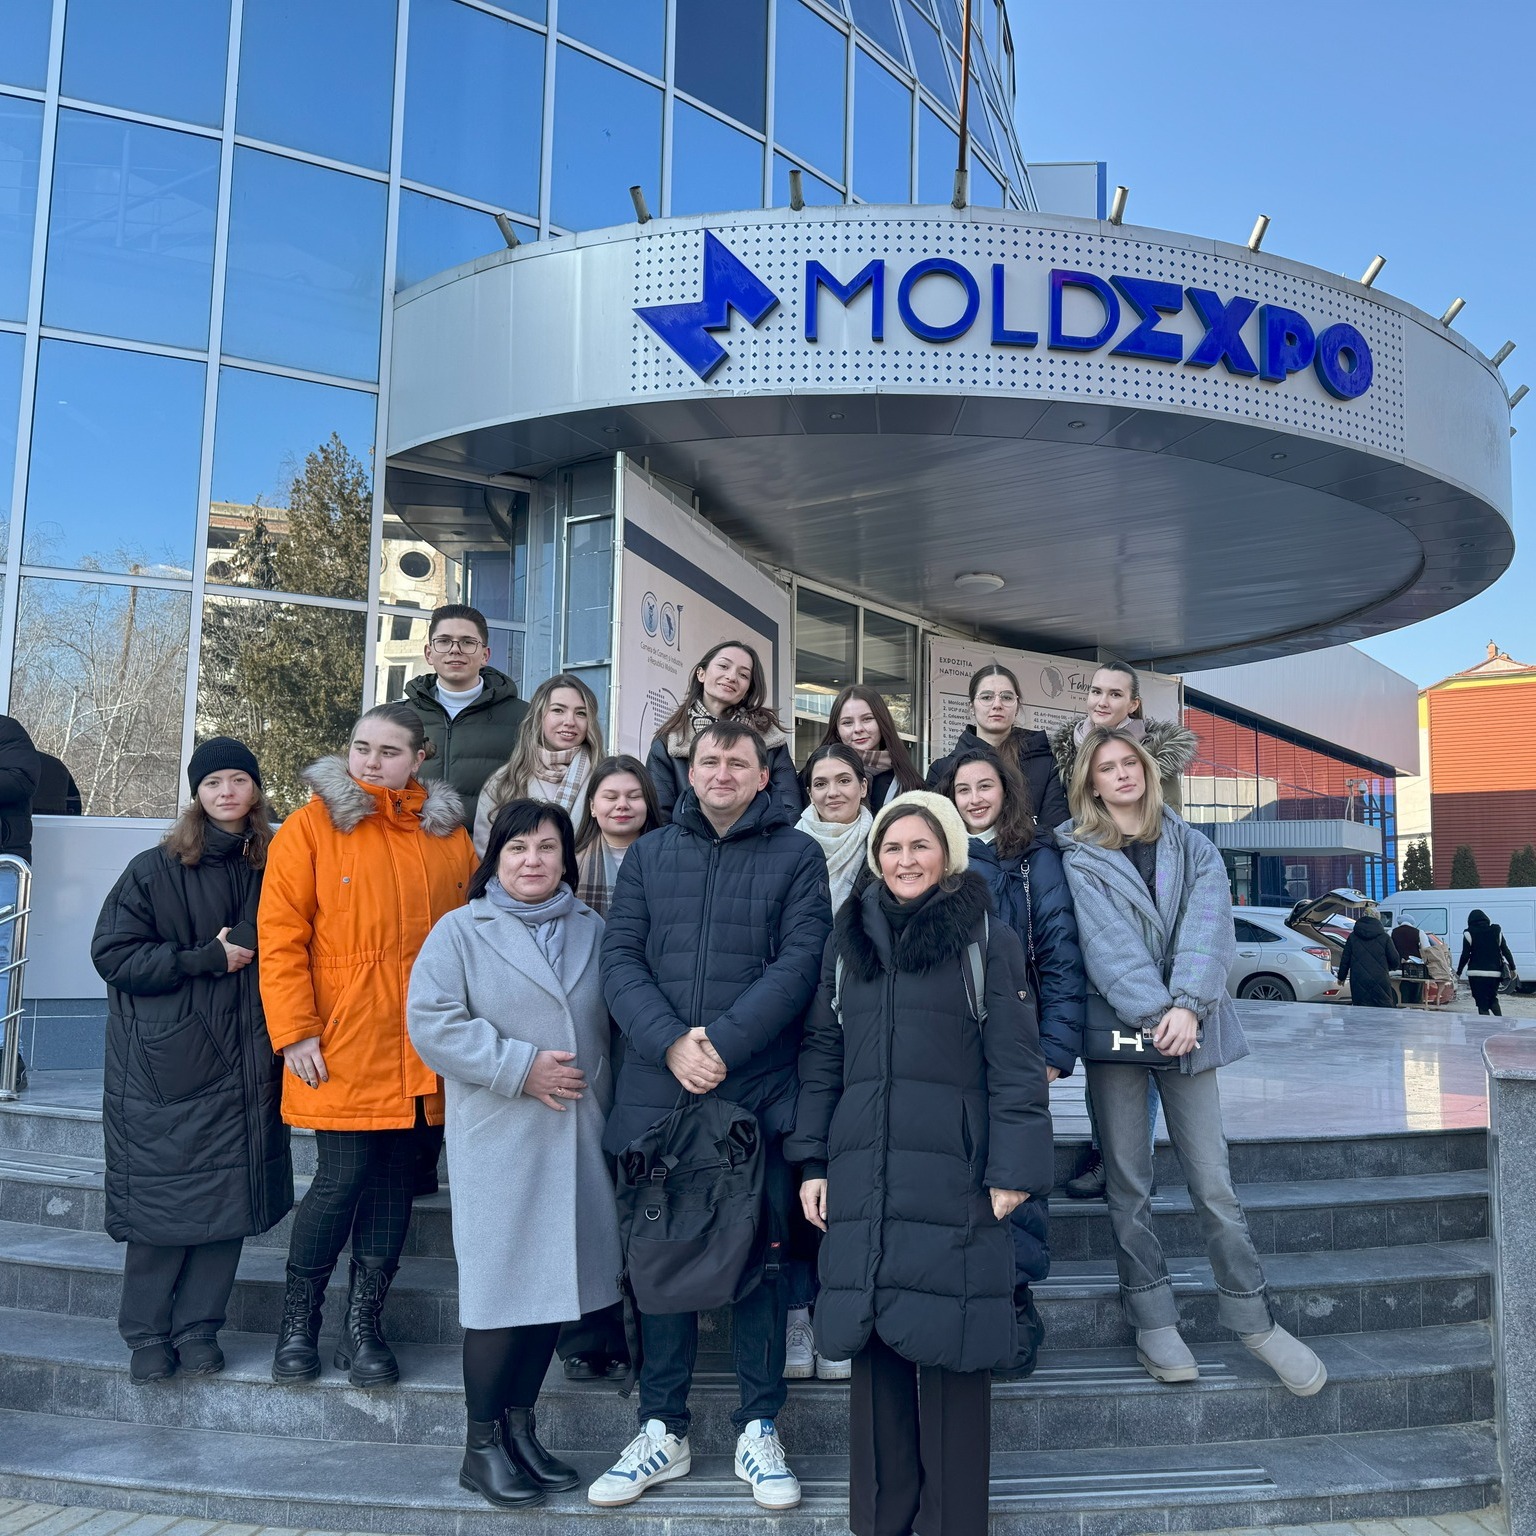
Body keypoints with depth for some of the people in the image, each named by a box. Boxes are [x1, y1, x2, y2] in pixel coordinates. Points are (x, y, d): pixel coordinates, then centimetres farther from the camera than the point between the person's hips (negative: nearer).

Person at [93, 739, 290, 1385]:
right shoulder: (155, 869, -3)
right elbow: (112, 953, -6)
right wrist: (206, 959, -13)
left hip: (244, 1065, 3)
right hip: (166, 1066, -2)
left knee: (230, 1196, 5)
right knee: (163, 1200, 3)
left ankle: (198, 1327, 19)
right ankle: (147, 1333, 19)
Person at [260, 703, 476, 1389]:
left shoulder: (448, 834, 9)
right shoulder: (311, 826, -1)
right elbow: (281, 936, -5)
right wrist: (295, 1032, -11)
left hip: (421, 1047, 4)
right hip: (341, 1047, -3)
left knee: (394, 1179, 9)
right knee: (341, 1178, -2)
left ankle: (363, 1325, 23)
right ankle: (297, 1322, 21)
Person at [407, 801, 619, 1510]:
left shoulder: (593, 931, 12)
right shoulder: (459, 931, -1)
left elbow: (614, 1024, 19)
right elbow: (433, 1023, -11)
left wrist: (606, 1095, 7)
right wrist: (520, 1068, -15)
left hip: (577, 1139, 4)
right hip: (497, 1141, -4)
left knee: (554, 1283, 10)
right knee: (501, 1291, -1)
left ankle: (521, 1428, 27)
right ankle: (482, 1445, 16)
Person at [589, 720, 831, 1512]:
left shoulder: (796, 856, 3)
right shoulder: (649, 855, 10)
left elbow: (799, 964, -8)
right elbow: (621, 959, 1)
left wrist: (723, 1042, -17)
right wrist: (670, 1043, -14)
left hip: (759, 1091, -2)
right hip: (657, 1089, 2)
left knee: (759, 1255, 7)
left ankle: (758, 1429, 22)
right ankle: (662, 1431, 24)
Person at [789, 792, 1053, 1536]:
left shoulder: (988, 940, 0)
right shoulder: (847, 939, 12)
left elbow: (1014, 1064, -3)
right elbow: (821, 1055, 13)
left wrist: (1014, 1169, -9)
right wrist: (812, 1161, 7)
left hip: (952, 1176, -3)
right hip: (862, 1175, 4)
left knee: (949, 1348, 1)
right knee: (873, 1346, 8)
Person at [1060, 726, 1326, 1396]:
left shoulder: (1193, 848, 10)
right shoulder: (1079, 858, 3)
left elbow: (1208, 929, -4)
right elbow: (1107, 944, -9)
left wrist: (1187, 1005, -19)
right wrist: (1154, 1013, -21)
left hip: (1189, 1029, 1)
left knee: (1213, 1181, 1)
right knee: (1128, 1183, 3)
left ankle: (1252, 1319, 13)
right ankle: (1153, 1324, 13)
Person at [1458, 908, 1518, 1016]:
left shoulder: (1469, 933, -3)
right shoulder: (1497, 931, 8)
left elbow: (1465, 955, -5)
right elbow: (1506, 951, 6)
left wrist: (1458, 972, 3)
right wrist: (1512, 968, 13)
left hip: (1476, 974, -4)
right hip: (1494, 973, 4)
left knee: (1482, 1003, 0)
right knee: (1492, 998, 20)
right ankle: (1501, 1019, 2)